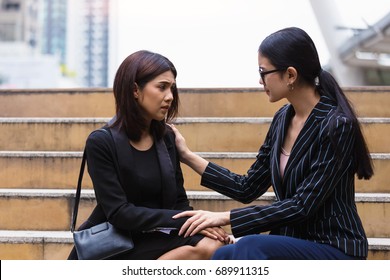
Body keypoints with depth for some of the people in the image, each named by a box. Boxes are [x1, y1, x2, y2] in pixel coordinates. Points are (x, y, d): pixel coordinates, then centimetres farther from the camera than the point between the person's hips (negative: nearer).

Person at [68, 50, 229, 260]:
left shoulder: (166, 138, 8)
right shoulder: (101, 142, -10)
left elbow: (179, 202, 9)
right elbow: (119, 213, -17)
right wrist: (185, 220, -22)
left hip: (154, 240, 6)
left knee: (212, 246, -25)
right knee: (197, 250, -30)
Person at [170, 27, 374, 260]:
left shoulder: (337, 126, -17)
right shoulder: (283, 119, 7)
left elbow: (302, 206, -21)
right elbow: (248, 188, 12)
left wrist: (226, 217, -21)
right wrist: (188, 156, 11)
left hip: (335, 250, -6)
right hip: (293, 243, 7)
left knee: (251, 247, -31)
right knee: (220, 258, -20)